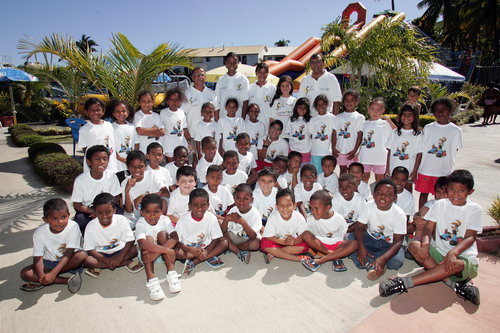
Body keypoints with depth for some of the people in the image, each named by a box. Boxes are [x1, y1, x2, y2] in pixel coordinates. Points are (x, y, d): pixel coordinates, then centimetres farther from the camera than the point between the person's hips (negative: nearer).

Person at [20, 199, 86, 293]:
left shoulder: (73, 227, -22)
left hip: (68, 261, -2)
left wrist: (53, 273, -34)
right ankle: (66, 280, -29)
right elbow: (38, 258, -18)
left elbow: (68, 253, -25)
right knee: (25, 273, -21)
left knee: (81, 255, -32)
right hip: (49, 263, 2)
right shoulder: (40, 233, -15)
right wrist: (42, 277, -35)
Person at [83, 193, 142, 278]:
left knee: (133, 250, -27)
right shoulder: (91, 226, -13)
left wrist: (120, 257, -31)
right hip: (101, 255, 1)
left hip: (119, 251, 0)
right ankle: (126, 262, -23)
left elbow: (130, 241, -16)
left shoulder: (121, 220, -15)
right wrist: (106, 260, -27)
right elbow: (90, 250, -13)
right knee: (86, 260, -29)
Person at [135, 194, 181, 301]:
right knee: (148, 238, -30)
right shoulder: (141, 223, -22)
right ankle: (151, 279, -37)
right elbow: (142, 243, -42)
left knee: (162, 233, -25)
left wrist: (156, 253, -43)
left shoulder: (164, 219, -16)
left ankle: (171, 272, -29)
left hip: (163, 255, 2)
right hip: (147, 254, -2)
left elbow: (175, 238, -31)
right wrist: (166, 250, -47)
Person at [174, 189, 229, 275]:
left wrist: (206, 251, -25)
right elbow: (177, 241, -13)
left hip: (205, 247, 2)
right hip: (188, 248, -2)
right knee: (176, 251, -32)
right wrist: (191, 250, -28)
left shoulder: (211, 218, -11)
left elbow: (216, 238, -8)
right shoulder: (183, 220, -14)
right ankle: (209, 258, -19)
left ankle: (194, 262, -22)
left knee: (224, 242, -22)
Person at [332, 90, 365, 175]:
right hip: (340, 150, 3)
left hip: (352, 151, -3)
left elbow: (360, 135, -5)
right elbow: (334, 133, 6)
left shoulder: (360, 117, -1)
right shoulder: (339, 117, 7)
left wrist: (354, 151, -11)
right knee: (342, 169, 14)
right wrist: (333, 148, -1)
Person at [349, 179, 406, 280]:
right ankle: (372, 265, -22)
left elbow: (398, 241, -21)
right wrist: (361, 246, -31)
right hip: (370, 239, 2)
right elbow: (359, 227, -12)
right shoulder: (369, 206, -12)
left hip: (389, 244, -2)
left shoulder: (399, 214, -19)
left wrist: (383, 259, -37)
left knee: (397, 261, -32)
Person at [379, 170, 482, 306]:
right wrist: (425, 245, -27)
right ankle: (456, 284, -28)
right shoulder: (440, 204, 4)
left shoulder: (475, 209, -2)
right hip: (439, 252, 3)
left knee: (456, 264, -38)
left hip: (464, 257, -3)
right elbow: (428, 228, -4)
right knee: (414, 245, -25)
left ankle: (404, 283, -37)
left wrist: (453, 252, -32)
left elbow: (470, 237, -12)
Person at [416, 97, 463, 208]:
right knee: (423, 194, 11)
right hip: (425, 170, 1)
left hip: (444, 172, -1)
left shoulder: (456, 130, -2)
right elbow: (421, 150, 3)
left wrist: (449, 168, 3)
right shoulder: (428, 128, 0)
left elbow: (454, 151, 4)